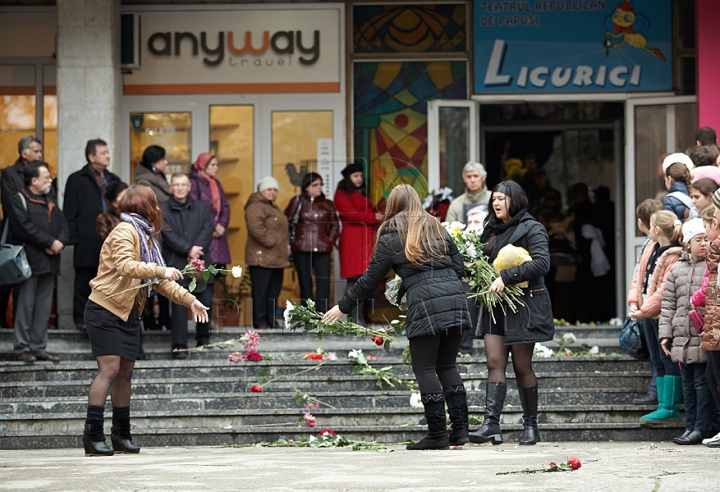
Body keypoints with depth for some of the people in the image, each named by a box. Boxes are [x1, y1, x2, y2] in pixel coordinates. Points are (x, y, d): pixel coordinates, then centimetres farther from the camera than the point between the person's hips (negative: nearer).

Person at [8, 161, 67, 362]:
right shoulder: (19, 200, -5)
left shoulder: (51, 202, 19)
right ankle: (22, 348, 0)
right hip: (30, 260, -7)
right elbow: (26, 228, -16)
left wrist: (60, 242, -9)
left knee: (44, 307, 7)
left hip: (49, 261, 7)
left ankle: (38, 347, 12)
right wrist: (49, 242, -15)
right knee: (26, 306, -4)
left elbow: (63, 225, 12)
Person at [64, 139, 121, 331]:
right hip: (87, 241, -5)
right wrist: (73, 236, -10)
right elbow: (70, 212, -2)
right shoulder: (77, 180, 2)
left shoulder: (113, 181, 18)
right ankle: (81, 318, 7)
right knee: (84, 281, 1)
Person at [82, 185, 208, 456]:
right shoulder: (125, 232, -12)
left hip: (127, 314, 9)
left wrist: (189, 300, 12)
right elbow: (125, 266, -28)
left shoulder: (146, 237, 18)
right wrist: (159, 270, -35)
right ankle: (92, 434, -15)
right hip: (105, 311, -9)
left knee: (125, 372, 9)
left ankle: (121, 436, 15)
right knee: (109, 368, -15)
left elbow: (160, 279, 20)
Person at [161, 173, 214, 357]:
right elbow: (169, 236, -6)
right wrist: (188, 250, -15)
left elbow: (207, 231, 2)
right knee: (179, 305, -10)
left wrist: (195, 250, -13)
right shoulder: (163, 210, 4)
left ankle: (203, 339, 25)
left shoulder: (201, 208, 13)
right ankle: (179, 346, -10)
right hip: (176, 264, -3)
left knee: (205, 303, 5)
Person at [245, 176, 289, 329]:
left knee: (274, 290, 10)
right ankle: (260, 322, -7)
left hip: (276, 258, 10)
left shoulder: (273, 208, 24)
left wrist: (286, 245, 15)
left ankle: (271, 322, 15)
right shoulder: (255, 207, -10)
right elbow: (256, 228, -23)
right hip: (262, 257, -10)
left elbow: (282, 230, 32)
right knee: (261, 290, -8)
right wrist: (273, 241, -18)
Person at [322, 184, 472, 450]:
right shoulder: (437, 228, 19)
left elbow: (370, 279, 8)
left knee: (424, 368, 2)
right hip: (455, 299, 5)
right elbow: (459, 267, 16)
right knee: (447, 365, 14)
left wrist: (343, 307, 18)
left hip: (425, 304, -5)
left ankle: (438, 435, 0)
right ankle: (460, 428, 6)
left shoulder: (391, 236, 6)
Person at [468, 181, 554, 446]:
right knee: (495, 363, -7)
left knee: (522, 367, 0)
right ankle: (491, 422, -15)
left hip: (524, 305, -6)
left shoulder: (532, 229, -4)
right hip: (495, 306, 6)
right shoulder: (492, 230, 16)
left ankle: (531, 426, 11)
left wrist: (506, 277, -22)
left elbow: (542, 262, -17)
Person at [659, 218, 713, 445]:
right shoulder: (676, 269, 13)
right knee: (688, 383, 8)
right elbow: (668, 304, 13)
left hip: (704, 336, -5)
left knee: (702, 381, -6)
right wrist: (665, 333, 6)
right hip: (682, 337, 5)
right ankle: (690, 426, 13)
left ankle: (702, 428, -2)